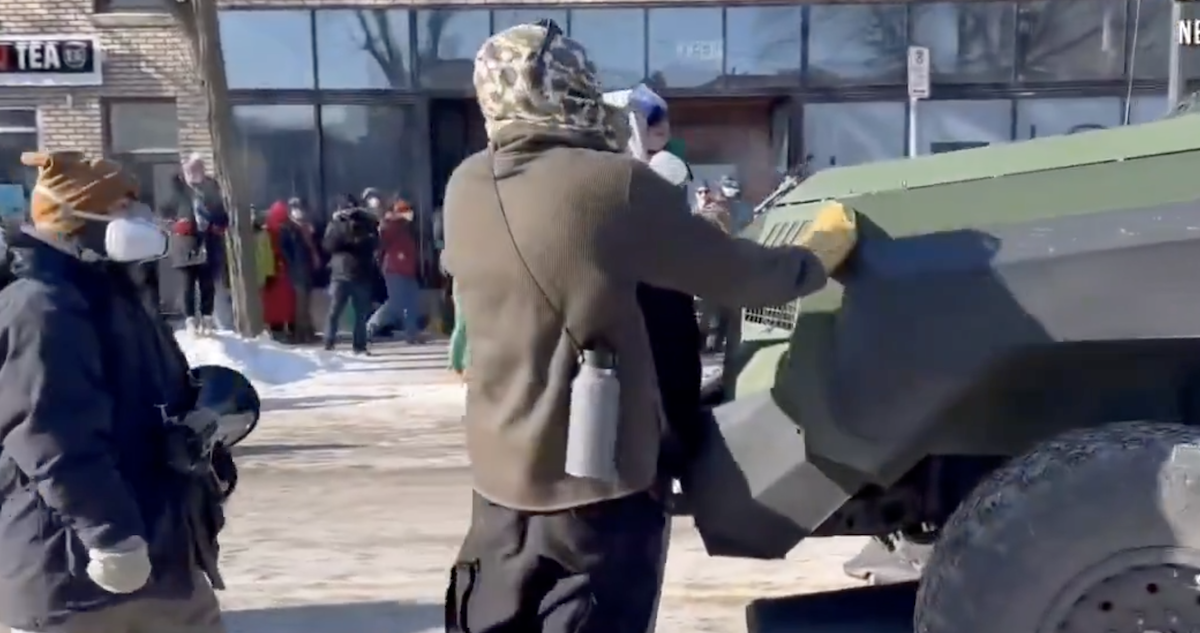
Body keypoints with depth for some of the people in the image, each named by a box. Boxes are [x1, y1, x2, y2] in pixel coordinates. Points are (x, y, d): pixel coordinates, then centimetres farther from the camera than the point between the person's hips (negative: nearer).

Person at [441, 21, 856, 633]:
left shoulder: (465, 188, -1)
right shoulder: (616, 186, -18)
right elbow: (738, 274, -9)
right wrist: (821, 252, 11)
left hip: (500, 477, 6)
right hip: (603, 478, -5)